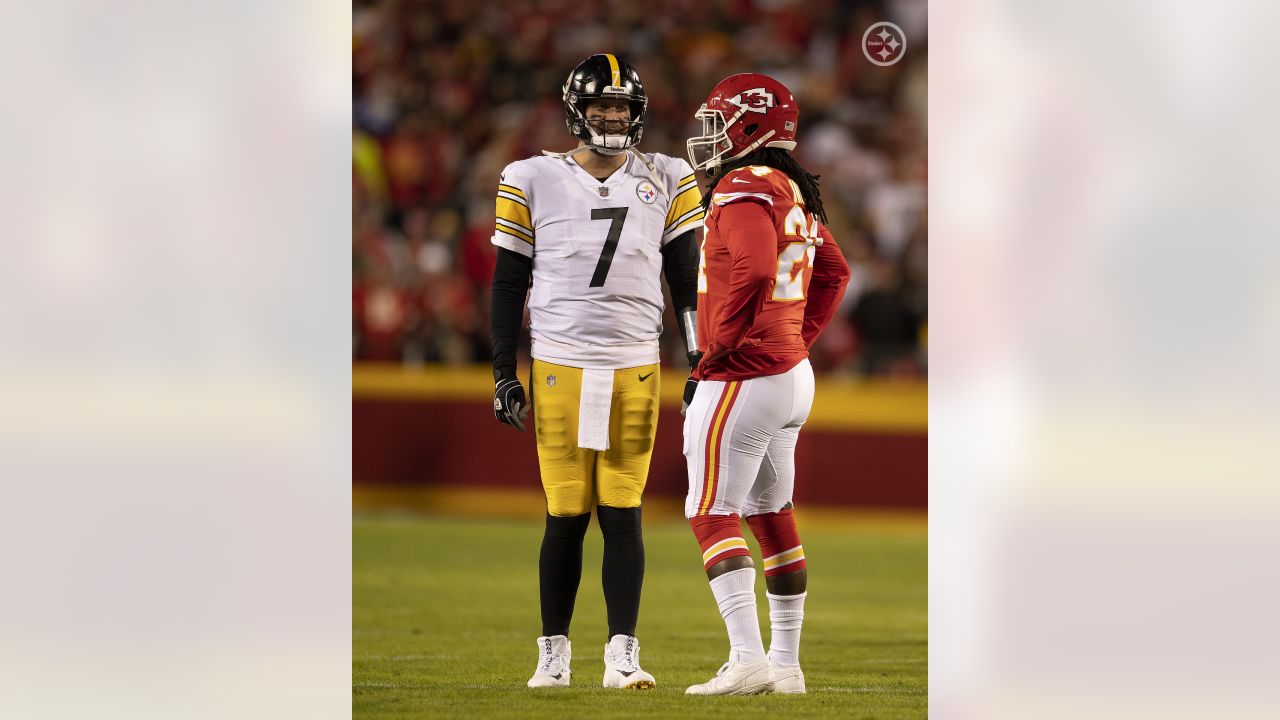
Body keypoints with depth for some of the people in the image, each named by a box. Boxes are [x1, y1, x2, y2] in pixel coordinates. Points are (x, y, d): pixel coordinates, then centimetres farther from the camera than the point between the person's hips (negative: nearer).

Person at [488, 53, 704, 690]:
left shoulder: (665, 183, 7)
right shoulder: (534, 181, 2)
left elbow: (687, 282, 11)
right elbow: (509, 283, 6)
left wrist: (700, 364, 6)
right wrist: (503, 374, 3)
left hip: (635, 371, 1)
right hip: (558, 368, -1)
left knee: (622, 514, -1)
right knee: (566, 515, 0)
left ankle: (622, 654, 2)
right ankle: (553, 654, 10)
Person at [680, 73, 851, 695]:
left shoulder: (744, 191, -17)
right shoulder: (792, 193, 13)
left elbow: (754, 275, -31)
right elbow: (833, 273, 24)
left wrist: (719, 349, -20)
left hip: (742, 379, -9)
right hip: (792, 374, 9)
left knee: (713, 515, -6)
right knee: (771, 515, 14)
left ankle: (748, 659, -14)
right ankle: (786, 664, 18)